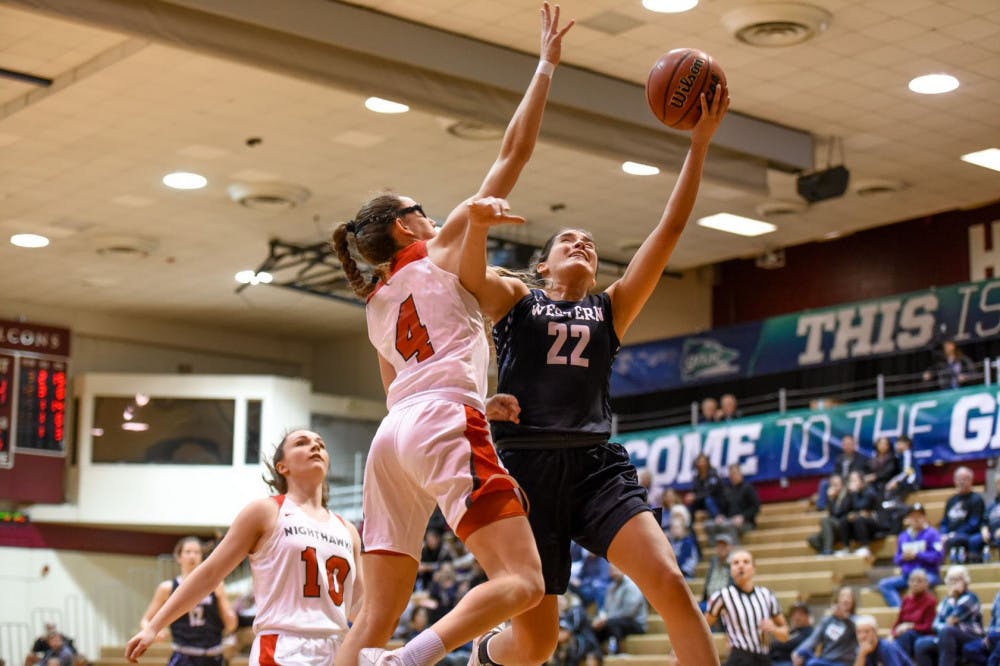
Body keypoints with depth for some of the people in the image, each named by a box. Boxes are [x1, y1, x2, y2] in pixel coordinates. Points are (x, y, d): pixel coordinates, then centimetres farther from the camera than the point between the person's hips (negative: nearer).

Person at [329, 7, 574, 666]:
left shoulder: (377, 305, 27)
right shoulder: (445, 248, 11)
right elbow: (514, 152, 10)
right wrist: (546, 65, 16)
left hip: (392, 436, 8)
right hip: (445, 423, -8)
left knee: (379, 613, 3)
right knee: (523, 581, -16)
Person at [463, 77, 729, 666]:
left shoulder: (611, 309, 18)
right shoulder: (514, 300, 13)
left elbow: (670, 230, 10)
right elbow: (467, 267, -8)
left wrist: (700, 144, 5)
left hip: (596, 463, 2)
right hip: (528, 464, -2)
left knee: (670, 582, -20)